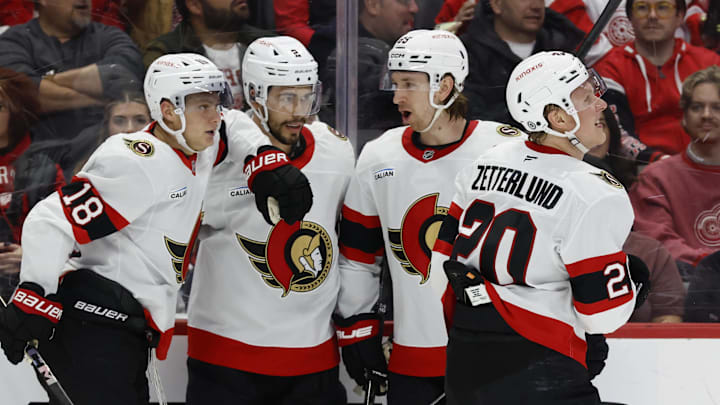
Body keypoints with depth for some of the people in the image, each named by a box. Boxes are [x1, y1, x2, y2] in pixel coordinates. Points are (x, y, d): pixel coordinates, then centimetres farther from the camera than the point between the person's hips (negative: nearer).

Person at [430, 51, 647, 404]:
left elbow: (444, 263, 12)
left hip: (463, 366, 8)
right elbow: (602, 316, -12)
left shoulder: (484, 164, 7)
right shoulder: (595, 196, -13)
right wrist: (631, 278, 9)